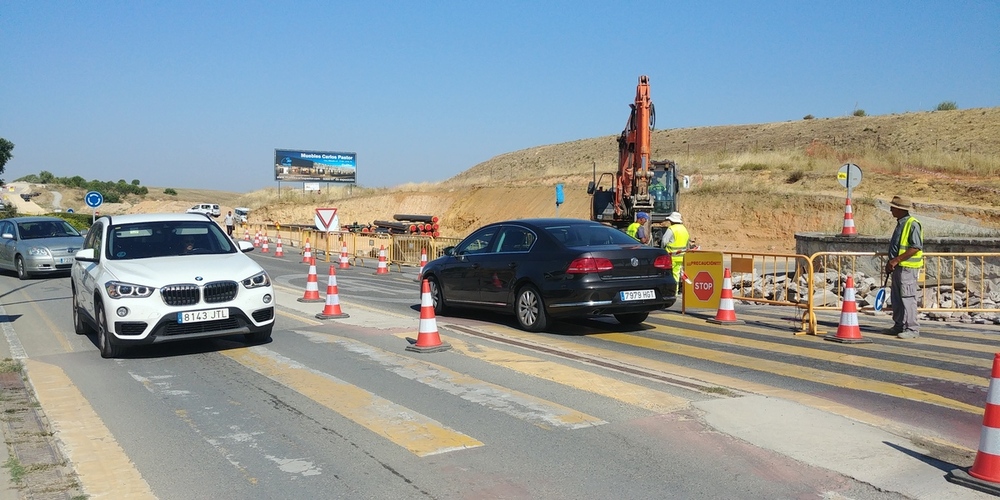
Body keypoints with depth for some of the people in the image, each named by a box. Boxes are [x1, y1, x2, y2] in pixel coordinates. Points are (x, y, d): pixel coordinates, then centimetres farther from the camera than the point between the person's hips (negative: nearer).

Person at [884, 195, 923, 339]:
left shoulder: (912, 224, -14)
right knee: (896, 298, 13)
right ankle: (899, 326, 21)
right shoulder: (900, 224, 16)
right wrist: (890, 262, 19)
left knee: (907, 298, -8)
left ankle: (912, 329, -3)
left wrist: (896, 260, -21)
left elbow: (916, 248, -20)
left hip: (908, 267, -10)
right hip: (898, 267, 10)